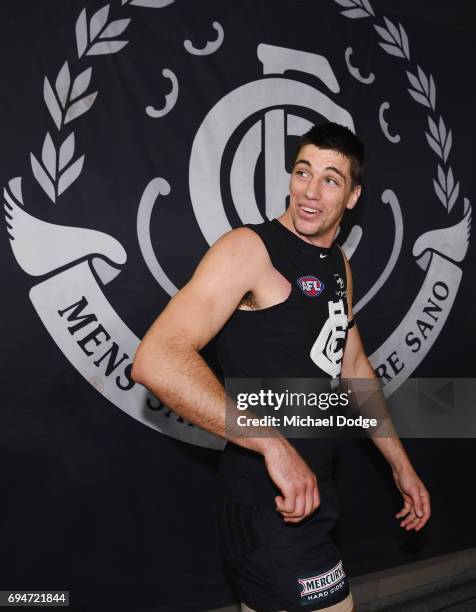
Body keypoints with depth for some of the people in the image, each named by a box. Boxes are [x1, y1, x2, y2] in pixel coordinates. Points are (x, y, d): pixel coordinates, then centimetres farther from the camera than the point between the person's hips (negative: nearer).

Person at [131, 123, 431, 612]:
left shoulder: (339, 266, 10)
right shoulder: (248, 249, -16)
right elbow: (155, 360, -28)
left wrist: (401, 466, 20)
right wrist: (273, 444, -32)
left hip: (313, 492, 8)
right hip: (272, 504, -8)